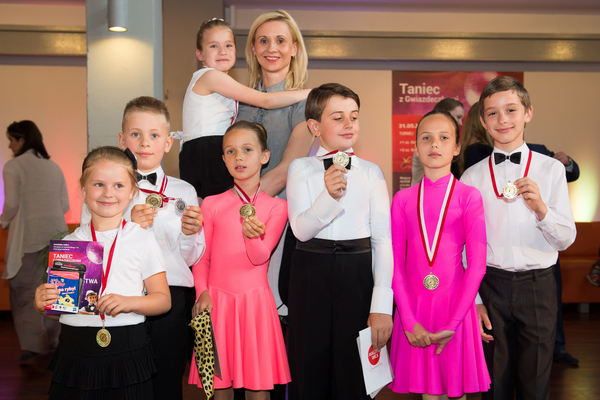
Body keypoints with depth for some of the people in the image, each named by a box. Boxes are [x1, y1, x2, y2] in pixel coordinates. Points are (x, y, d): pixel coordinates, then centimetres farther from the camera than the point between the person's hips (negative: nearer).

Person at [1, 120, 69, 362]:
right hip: (56, 235, 5)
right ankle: (51, 341, 20)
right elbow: (65, 205, 10)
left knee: (24, 291, 6)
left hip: (29, 237, -5)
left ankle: (33, 344, 3)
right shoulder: (54, 166, 11)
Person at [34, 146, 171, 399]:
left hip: (127, 352, -1)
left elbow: (163, 300, 1)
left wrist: (129, 302, -16)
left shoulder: (142, 239, 1)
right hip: (75, 352, 2)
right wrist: (42, 304, -11)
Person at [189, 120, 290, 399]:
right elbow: (201, 258, 7)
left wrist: (253, 236, -30)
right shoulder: (211, 204, 5)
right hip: (217, 300, 1)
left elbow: (260, 257, -9)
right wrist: (202, 292, -9)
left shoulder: (276, 207, 2)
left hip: (255, 300, -1)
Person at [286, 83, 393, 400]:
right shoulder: (300, 169, 4)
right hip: (312, 275, 0)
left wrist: (382, 305, -9)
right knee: (310, 372, 9)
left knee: (354, 374, 6)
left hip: (358, 272, 0)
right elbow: (301, 230, -7)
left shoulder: (371, 172, 4)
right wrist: (329, 196, -25)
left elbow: (383, 238, -1)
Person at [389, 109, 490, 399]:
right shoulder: (403, 199, 5)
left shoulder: (468, 196, -2)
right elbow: (396, 263, 2)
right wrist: (409, 321, -7)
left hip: (455, 304, -2)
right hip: (414, 307, 2)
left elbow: (477, 265, -6)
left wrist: (451, 325, -11)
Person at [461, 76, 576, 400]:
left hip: (538, 286, 0)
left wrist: (541, 208, -19)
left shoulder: (551, 169, 0)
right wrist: (473, 301, 0)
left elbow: (566, 240, -1)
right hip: (491, 286, 1)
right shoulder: (472, 176, 2)